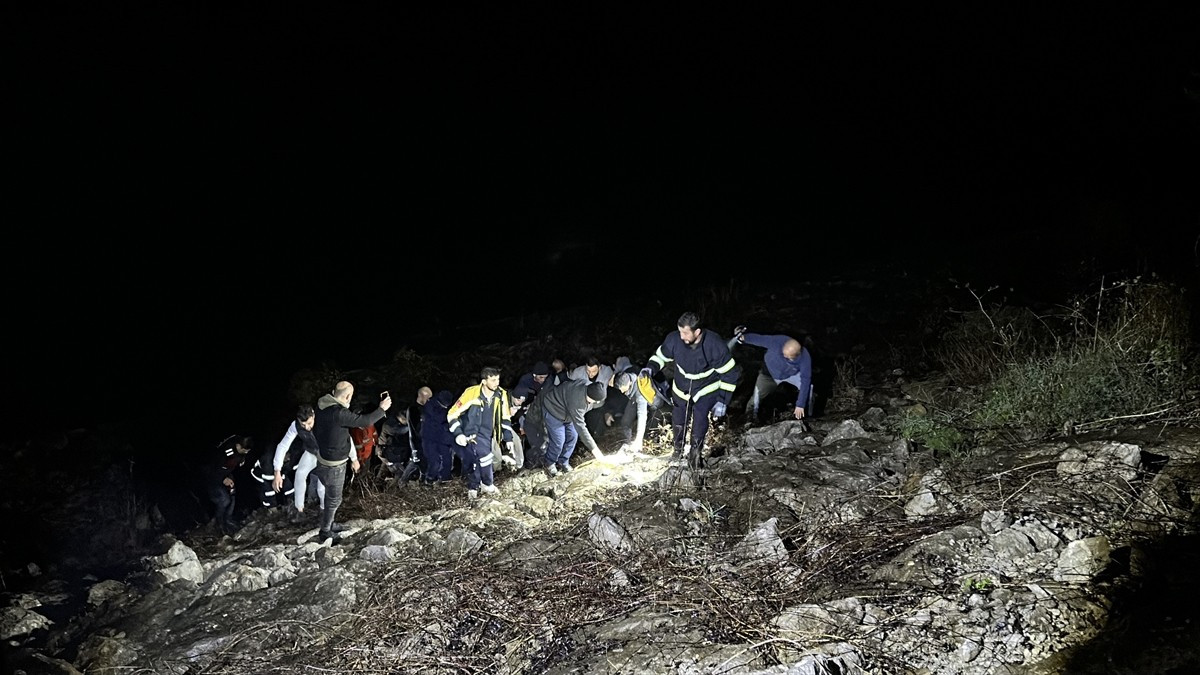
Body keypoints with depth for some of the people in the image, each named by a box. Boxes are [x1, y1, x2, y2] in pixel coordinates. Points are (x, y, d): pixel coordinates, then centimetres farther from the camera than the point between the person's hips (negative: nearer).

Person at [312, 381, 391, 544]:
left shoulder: (323, 405, -4)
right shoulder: (338, 413, -32)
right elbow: (365, 421, -28)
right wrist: (382, 409, -13)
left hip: (323, 458, 9)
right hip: (333, 464, -9)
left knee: (330, 495, 26)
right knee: (334, 499, 9)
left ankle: (329, 523, 42)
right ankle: (325, 532, 23)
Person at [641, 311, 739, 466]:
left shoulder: (715, 345, -32)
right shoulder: (674, 339, -26)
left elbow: (730, 374, -19)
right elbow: (660, 356, -4)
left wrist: (722, 401, -19)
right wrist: (650, 368, -24)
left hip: (706, 390, -2)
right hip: (681, 389, 3)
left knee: (700, 419, -14)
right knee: (678, 421, 9)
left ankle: (695, 453, 12)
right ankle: (678, 449, 38)